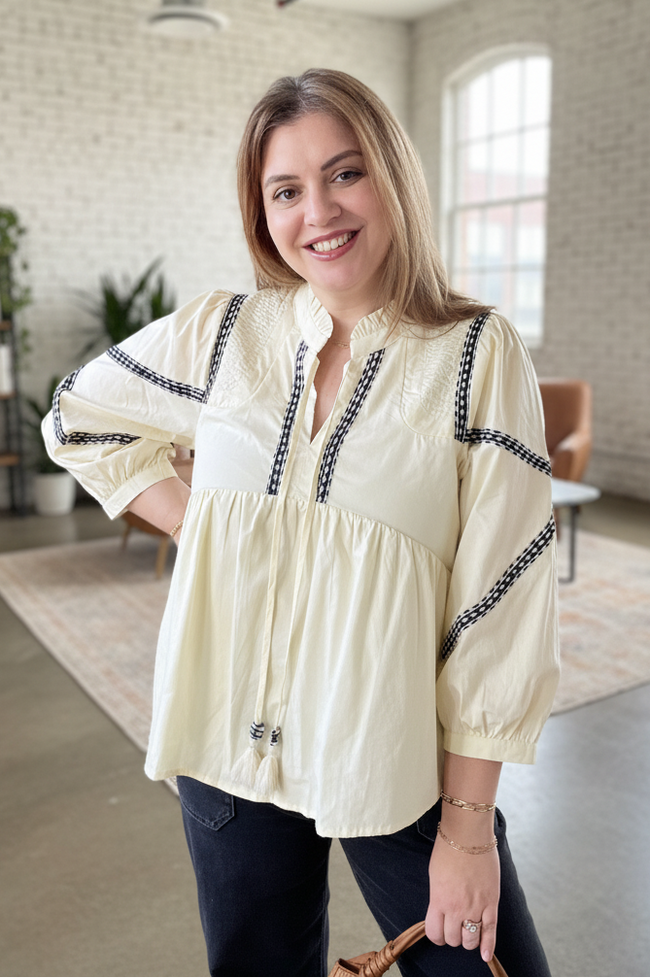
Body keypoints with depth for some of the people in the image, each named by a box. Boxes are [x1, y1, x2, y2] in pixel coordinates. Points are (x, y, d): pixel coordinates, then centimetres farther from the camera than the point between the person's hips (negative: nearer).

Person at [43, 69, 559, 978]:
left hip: (396, 756, -2)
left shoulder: (479, 355, -10)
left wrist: (469, 825, -9)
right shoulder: (222, 334, -2)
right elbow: (79, 418, 15)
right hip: (232, 739, 3)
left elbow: (501, 600, -11)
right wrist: (196, 522, 1)